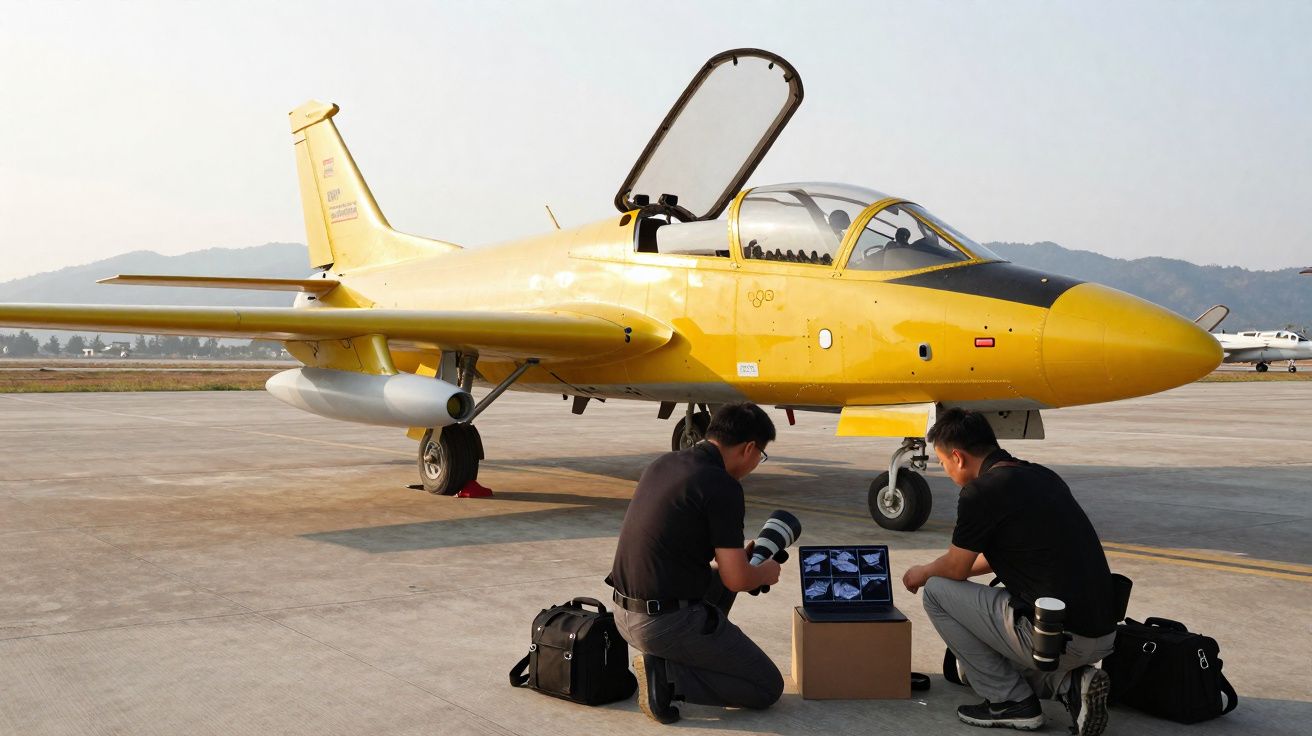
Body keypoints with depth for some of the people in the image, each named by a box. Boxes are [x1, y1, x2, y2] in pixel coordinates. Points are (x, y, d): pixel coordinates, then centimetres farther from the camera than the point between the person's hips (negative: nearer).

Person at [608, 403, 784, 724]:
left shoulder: (662, 464, 8)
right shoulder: (722, 487, -16)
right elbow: (736, 579, -16)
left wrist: (738, 554, 24)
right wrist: (765, 573, 6)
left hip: (625, 614, 8)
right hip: (670, 622, -8)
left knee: (718, 577, 31)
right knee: (767, 688, 8)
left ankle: (665, 659, 17)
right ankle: (666, 674, -6)